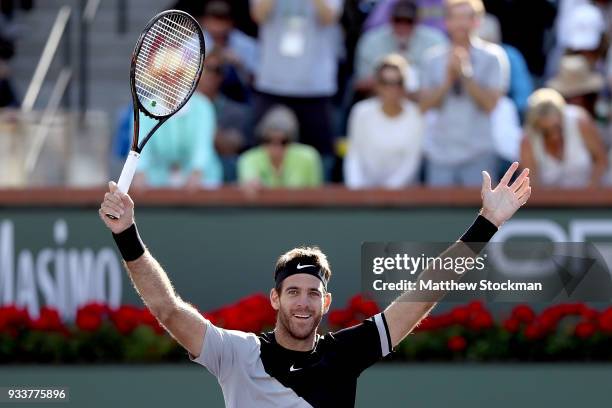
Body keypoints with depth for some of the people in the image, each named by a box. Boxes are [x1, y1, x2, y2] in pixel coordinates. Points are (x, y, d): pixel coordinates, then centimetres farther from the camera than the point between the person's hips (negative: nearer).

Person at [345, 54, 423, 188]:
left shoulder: (414, 115, -8)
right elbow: (353, 156, -1)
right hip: (366, 187, 0)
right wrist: (356, 185, -12)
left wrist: (392, 185, -14)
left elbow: (411, 161, -5)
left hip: (400, 188, 0)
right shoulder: (362, 112, -6)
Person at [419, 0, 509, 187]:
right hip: (440, 152, 2)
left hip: (477, 152, -2)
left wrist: (466, 73, -15)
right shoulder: (433, 59, 6)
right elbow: (425, 104, 3)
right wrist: (448, 80, -10)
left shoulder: (493, 57, -2)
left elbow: (489, 103, -9)